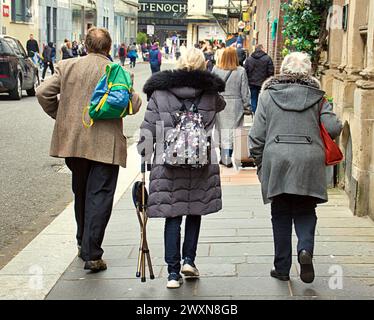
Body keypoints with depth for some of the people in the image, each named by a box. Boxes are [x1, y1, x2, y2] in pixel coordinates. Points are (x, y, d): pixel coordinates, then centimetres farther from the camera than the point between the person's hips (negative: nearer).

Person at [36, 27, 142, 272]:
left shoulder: (67, 66, 2)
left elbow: (43, 93, -3)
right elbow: (133, 105, -10)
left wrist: (60, 116, 11)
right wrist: (132, 92, 12)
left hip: (72, 141, 4)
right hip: (105, 144, -4)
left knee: (81, 194, 21)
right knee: (99, 197, 0)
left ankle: (83, 243, 35)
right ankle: (92, 254, -4)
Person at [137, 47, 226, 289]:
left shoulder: (159, 93, 1)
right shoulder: (210, 94, 2)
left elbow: (148, 130, 1)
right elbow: (221, 106, 25)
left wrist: (145, 160, 8)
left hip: (168, 164, 0)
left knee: (173, 216, 4)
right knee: (195, 211, 19)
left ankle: (173, 272, 4)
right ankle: (189, 259, 13)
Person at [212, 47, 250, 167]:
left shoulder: (216, 69, -5)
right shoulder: (241, 71, -8)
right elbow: (244, 91, -3)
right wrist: (246, 105, 8)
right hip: (235, 105, -2)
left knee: (221, 131, 12)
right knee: (231, 132, 3)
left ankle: (223, 157, 20)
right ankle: (227, 159, 5)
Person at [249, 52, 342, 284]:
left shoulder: (268, 94, 6)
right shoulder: (316, 95, 5)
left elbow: (257, 135, 4)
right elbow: (334, 128, -4)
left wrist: (260, 164, 14)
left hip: (276, 161, 0)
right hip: (309, 162, 0)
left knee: (281, 215, 10)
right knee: (305, 212, 12)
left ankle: (282, 267, 13)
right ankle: (305, 249, -14)